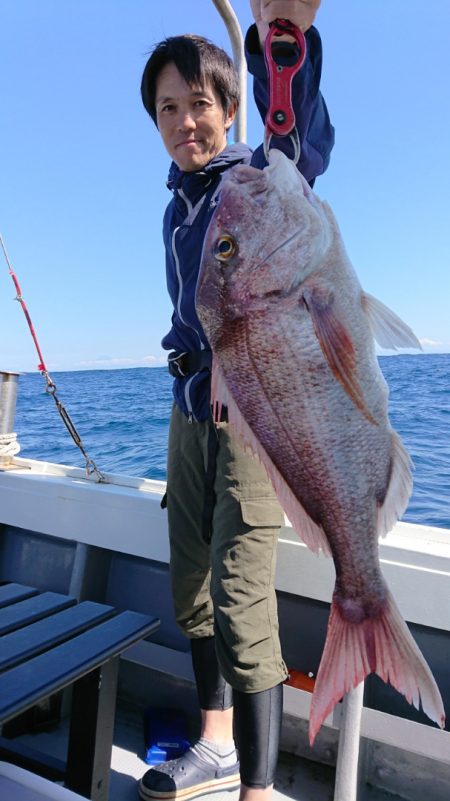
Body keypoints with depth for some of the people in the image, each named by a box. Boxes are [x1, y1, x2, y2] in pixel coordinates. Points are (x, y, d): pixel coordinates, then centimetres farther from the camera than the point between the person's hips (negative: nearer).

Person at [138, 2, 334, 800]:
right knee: (193, 591, 12)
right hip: (192, 406, 7)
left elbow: (303, 146, -29)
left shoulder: (259, 178, -4)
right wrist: (195, 392, 17)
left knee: (240, 603, -12)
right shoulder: (176, 206, 17)